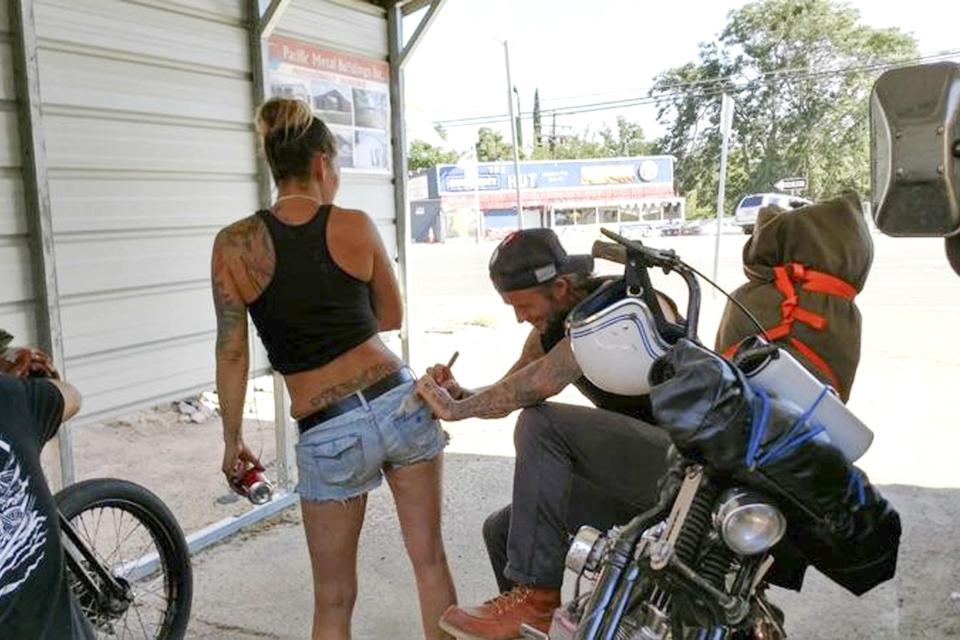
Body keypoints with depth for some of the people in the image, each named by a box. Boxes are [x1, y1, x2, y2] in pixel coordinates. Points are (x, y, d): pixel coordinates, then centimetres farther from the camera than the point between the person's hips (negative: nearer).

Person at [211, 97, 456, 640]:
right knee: (431, 562, 17)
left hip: (328, 436, -1)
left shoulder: (234, 244, -4)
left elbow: (233, 354, -2)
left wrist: (233, 440, 9)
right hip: (401, 403, 1)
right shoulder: (356, 225, -2)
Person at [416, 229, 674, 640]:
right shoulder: (552, 327, 8)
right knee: (502, 531, 4)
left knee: (542, 425, -26)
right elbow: (504, 397, 14)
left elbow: (544, 381, -31)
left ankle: (536, 593, -23)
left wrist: (455, 409, -21)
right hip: (633, 474, 9)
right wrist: (457, 393, -8)